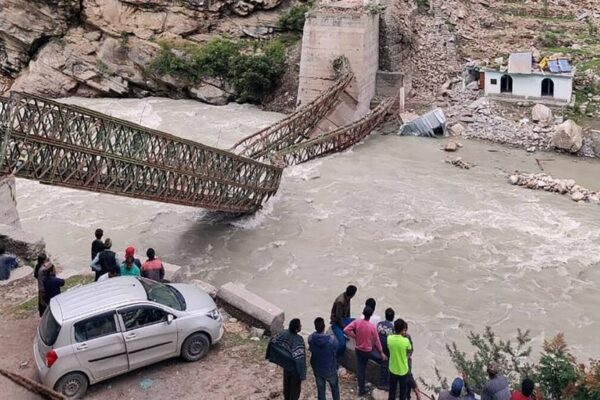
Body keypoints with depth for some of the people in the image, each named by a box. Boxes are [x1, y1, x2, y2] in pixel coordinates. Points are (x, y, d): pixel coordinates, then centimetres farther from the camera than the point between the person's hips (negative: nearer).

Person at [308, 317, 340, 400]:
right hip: (330, 369, -2)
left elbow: (310, 349, -3)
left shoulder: (311, 338, -21)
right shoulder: (332, 339, -27)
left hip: (317, 369, 2)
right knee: (334, 386, 25)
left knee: (320, 389, 20)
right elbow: (336, 349, -9)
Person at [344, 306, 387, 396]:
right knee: (383, 359, 21)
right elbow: (376, 341, -12)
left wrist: (355, 336, -3)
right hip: (369, 351, -4)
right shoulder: (372, 326, -22)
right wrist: (382, 353, 1)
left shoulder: (357, 322, -14)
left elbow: (346, 330, -17)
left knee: (360, 370, 15)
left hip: (358, 350, 4)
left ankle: (361, 390, 25)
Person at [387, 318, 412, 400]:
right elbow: (409, 349, -4)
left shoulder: (389, 338, -17)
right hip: (403, 370, -3)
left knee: (392, 390, 21)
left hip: (393, 369, 3)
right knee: (403, 391, 17)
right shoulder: (406, 341, -25)